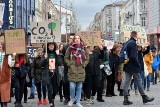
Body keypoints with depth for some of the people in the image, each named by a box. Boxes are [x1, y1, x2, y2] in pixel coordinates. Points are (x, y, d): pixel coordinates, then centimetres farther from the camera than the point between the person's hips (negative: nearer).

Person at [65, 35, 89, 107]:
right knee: (72, 86, -8)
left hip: (81, 71, 2)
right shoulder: (70, 48, 3)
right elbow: (66, 58, 9)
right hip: (72, 70, -1)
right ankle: (72, 99, 17)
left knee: (79, 87, 5)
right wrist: (69, 64, -2)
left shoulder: (84, 48, 6)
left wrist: (83, 65, 0)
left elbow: (87, 58, 11)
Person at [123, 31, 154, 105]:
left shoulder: (126, 43, 11)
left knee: (127, 82, 6)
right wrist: (138, 64, -13)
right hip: (133, 66, -8)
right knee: (139, 81, 3)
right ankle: (144, 98, 12)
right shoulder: (133, 43, -16)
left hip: (127, 66, 8)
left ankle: (126, 99, 6)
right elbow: (133, 56, -23)